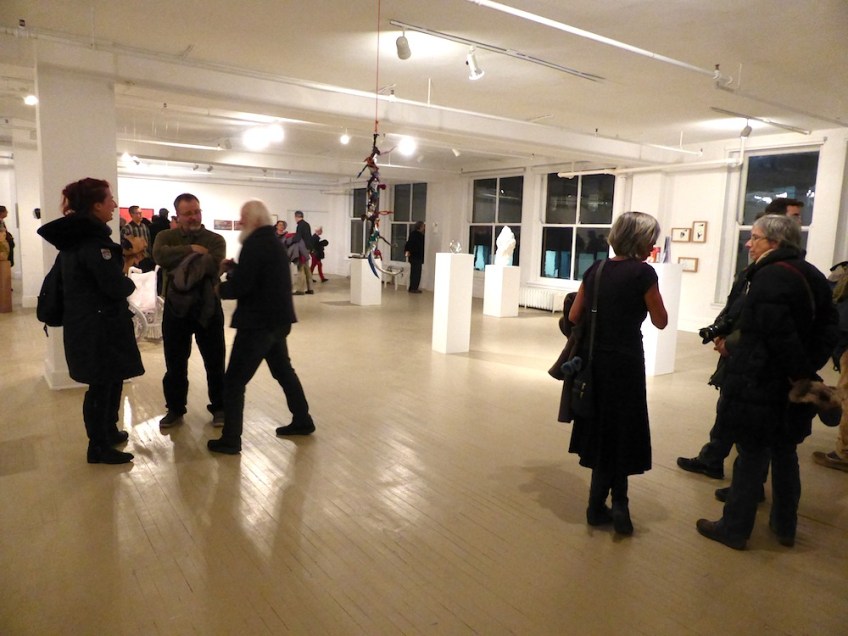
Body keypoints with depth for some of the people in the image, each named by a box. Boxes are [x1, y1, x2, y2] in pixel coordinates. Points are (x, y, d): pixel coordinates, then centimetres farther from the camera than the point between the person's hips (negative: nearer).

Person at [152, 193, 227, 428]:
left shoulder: (215, 240, 0)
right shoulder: (166, 236, 5)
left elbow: (212, 265, -20)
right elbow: (160, 255, -18)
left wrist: (180, 262, -21)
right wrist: (191, 250, -17)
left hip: (208, 307, -1)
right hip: (176, 307, 2)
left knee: (215, 363, 7)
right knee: (175, 364, 11)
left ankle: (219, 408, 22)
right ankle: (175, 409, 27)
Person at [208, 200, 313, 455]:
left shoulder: (254, 244, -17)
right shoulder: (273, 242, 13)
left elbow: (239, 287, -21)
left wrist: (217, 288, -4)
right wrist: (233, 267, 7)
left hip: (258, 322, -10)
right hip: (277, 319, 10)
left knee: (234, 381, -2)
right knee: (283, 370, 22)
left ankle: (230, 440, 3)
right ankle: (302, 421, 30)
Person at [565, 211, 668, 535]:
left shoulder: (595, 269, 5)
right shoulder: (643, 272, -11)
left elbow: (573, 317, 7)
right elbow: (660, 321, -3)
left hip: (593, 359, 6)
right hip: (623, 362, -5)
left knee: (601, 430, 15)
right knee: (620, 433, 9)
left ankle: (601, 505, 23)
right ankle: (615, 504, 15)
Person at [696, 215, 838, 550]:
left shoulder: (770, 277, -18)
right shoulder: (812, 276, 10)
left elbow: (781, 337, -24)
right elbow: (827, 330, 11)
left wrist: (800, 372, -13)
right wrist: (806, 370, 4)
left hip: (759, 387, -8)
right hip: (792, 388, 9)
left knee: (751, 456, 1)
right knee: (785, 454, 19)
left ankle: (734, 529, 14)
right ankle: (785, 526, 32)